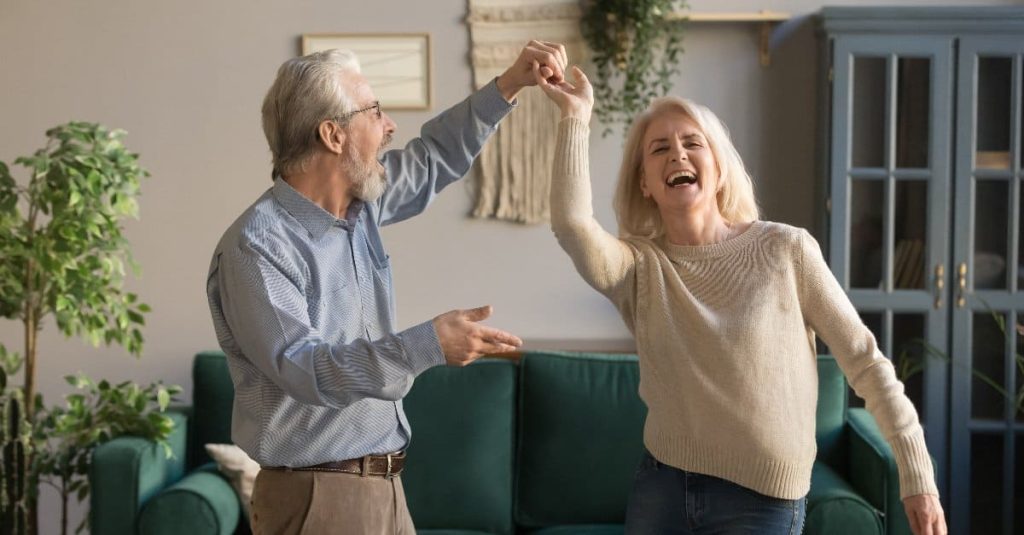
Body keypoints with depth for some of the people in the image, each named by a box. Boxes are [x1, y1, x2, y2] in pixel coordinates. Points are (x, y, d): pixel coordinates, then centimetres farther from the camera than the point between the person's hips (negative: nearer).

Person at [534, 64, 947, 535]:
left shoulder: (785, 249, -8)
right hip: (659, 487, 3)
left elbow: (865, 361, -5)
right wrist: (575, 117, -17)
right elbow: (572, 225, -23)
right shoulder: (639, 266, -2)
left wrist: (917, 476, -7)